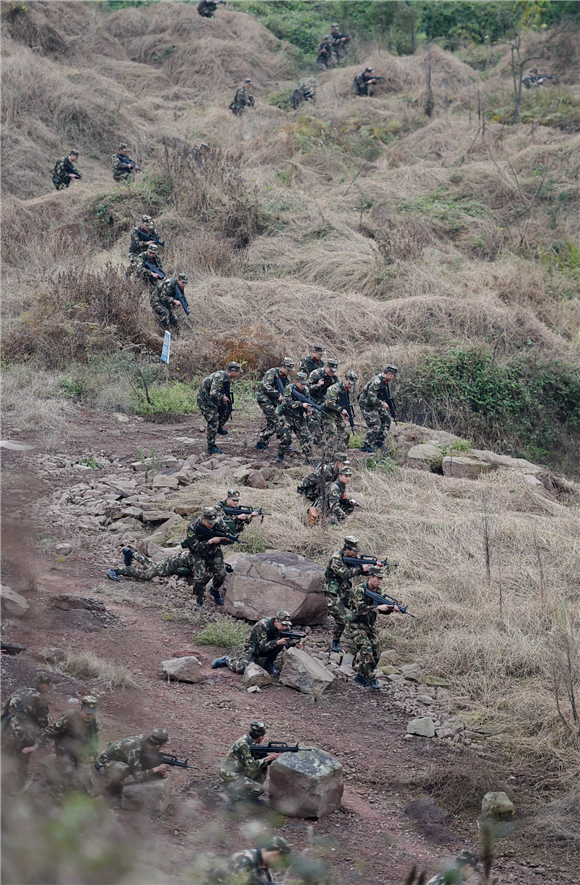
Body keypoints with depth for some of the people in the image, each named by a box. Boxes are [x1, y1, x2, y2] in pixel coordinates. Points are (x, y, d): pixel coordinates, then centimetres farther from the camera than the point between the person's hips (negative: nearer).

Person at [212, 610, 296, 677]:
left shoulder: (283, 628, -11)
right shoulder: (263, 625, -29)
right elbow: (263, 647, -32)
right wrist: (277, 643, -46)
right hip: (253, 648, -5)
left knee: (280, 641, -23)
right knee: (241, 668, -28)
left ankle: (269, 663, -4)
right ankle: (227, 660, 5)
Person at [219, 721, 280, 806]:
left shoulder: (248, 740, 4)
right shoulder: (243, 745, -24)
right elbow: (251, 766, -25)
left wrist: (269, 756, -2)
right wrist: (268, 758, -19)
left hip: (239, 773, 9)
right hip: (230, 778, -9)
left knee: (263, 768, 12)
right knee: (259, 789, -18)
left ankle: (252, 797, 16)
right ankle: (234, 797, -2)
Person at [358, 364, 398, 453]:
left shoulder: (385, 381, 4)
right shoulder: (377, 381, -28)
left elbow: (384, 395, 20)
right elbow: (371, 398, -31)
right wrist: (382, 404, -19)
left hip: (375, 405, 10)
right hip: (367, 405, -10)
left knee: (386, 420, 11)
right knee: (375, 425, -14)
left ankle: (379, 442, 18)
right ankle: (366, 446, -5)